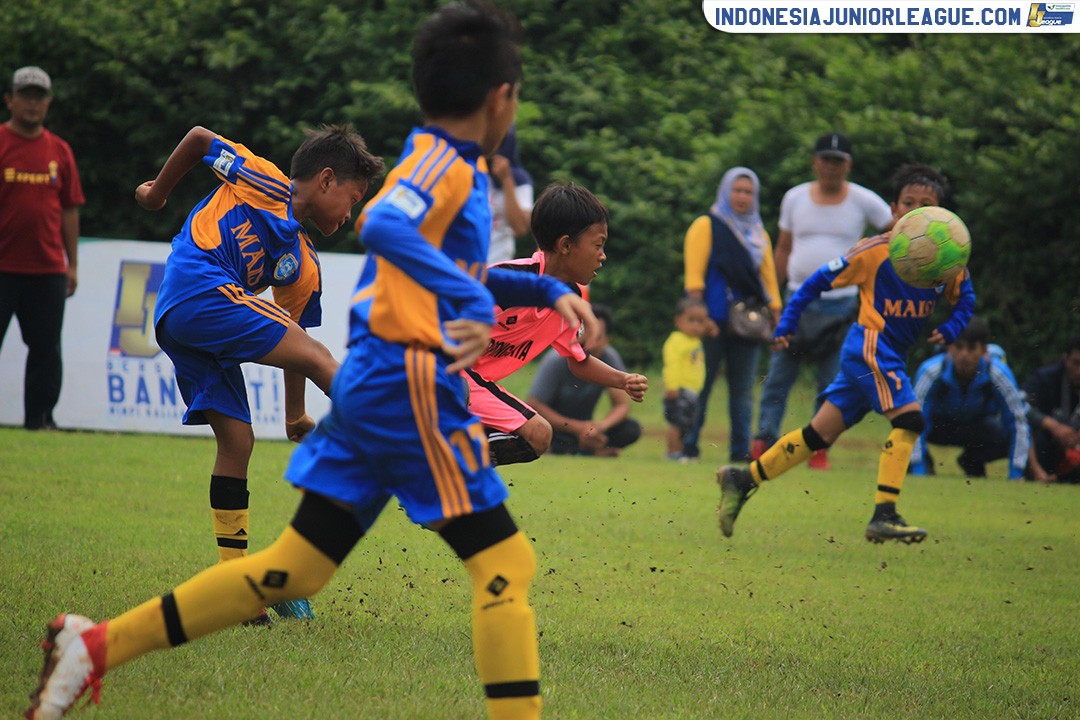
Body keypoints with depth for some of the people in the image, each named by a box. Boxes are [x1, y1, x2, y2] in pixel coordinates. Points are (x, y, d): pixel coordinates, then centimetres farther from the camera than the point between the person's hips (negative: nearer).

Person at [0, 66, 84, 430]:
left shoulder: (59, 151, 11)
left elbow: (70, 210, 14)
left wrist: (72, 264, 11)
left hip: (48, 268, 3)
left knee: (46, 347, 6)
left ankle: (40, 416, 14)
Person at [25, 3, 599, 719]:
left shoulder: (447, 164, 18)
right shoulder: (445, 163, -10)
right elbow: (382, 226, -32)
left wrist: (549, 291, 22)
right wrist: (475, 303, -37)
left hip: (369, 384, 9)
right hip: (410, 385, -9)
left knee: (293, 570, 10)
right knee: (505, 565, -5)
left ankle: (95, 646, 10)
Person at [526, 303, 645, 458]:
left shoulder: (610, 358, -10)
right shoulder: (556, 361, -20)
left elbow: (622, 405, -8)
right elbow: (535, 406, -19)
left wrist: (600, 426, -30)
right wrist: (576, 428, -26)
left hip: (585, 426, 4)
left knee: (632, 429, -19)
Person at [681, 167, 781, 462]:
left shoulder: (759, 234, 18)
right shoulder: (707, 226, 2)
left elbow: (768, 278, 18)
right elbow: (694, 275, -5)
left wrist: (777, 322, 10)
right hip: (714, 323, -5)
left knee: (743, 390, 3)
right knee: (701, 385, -3)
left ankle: (741, 450, 4)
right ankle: (688, 446, 1)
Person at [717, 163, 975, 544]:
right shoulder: (877, 250, -10)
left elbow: (965, 297, 19)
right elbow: (820, 280, -2)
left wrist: (950, 329, 0)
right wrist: (786, 323, -2)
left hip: (892, 355, 6)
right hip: (869, 345, -6)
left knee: (820, 434, 8)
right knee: (908, 419, -22)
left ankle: (743, 479, 16)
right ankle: (884, 516, -21)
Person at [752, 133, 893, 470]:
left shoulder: (863, 201, -1)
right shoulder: (795, 198, 6)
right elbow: (784, 247, 13)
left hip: (840, 303, -2)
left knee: (831, 382, 0)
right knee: (778, 375, -3)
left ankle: (819, 449, 6)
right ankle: (764, 439, 0)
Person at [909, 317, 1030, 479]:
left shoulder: (998, 374, -28)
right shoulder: (930, 372, -31)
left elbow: (1018, 421, -23)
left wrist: (1015, 475, -27)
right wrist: (918, 472, -38)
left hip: (976, 428, 1)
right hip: (938, 428, -1)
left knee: (1004, 437, -34)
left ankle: (972, 462, 3)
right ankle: (925, 461, 2)